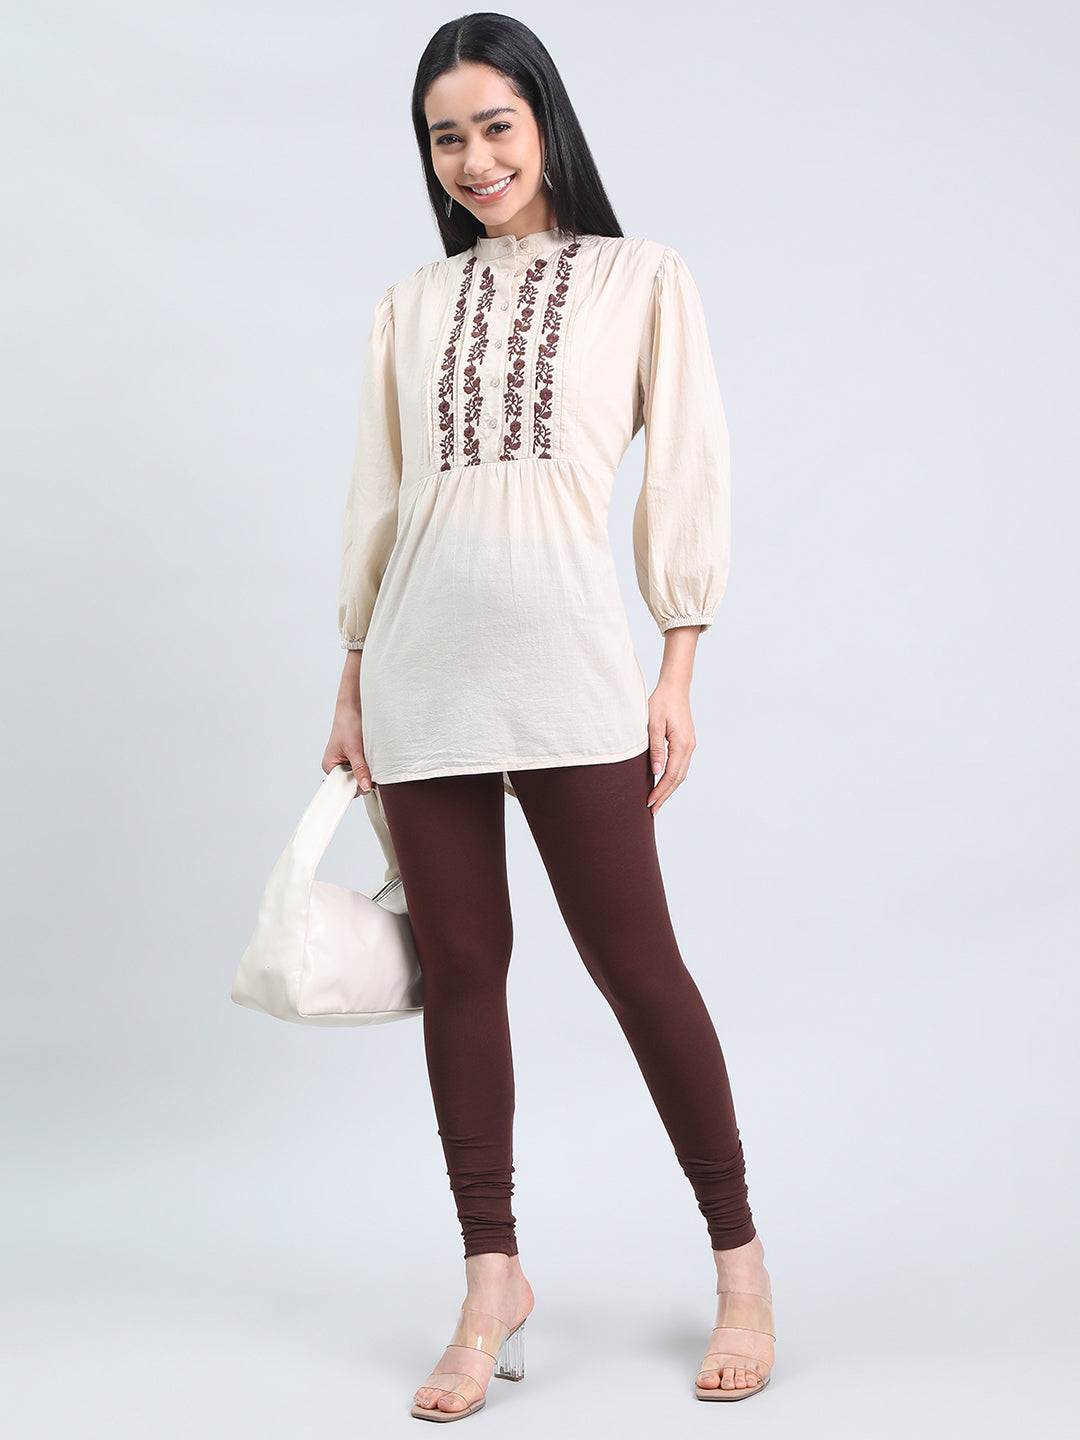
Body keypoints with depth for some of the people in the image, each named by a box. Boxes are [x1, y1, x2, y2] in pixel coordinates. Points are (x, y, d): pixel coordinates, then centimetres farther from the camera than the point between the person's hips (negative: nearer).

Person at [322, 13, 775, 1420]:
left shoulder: (640, 278, 8)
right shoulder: (413, 304, 16)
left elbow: (685, 481, 3)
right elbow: (377, 498, 16)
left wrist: (679, 672, -4)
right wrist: (351, 683, 12)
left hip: (566, 660, -4)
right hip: (421, 668, 4)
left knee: (635, 963, -1)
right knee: (459, 970, 5)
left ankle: (742, 1266, 15)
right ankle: (493, 1288, 15)